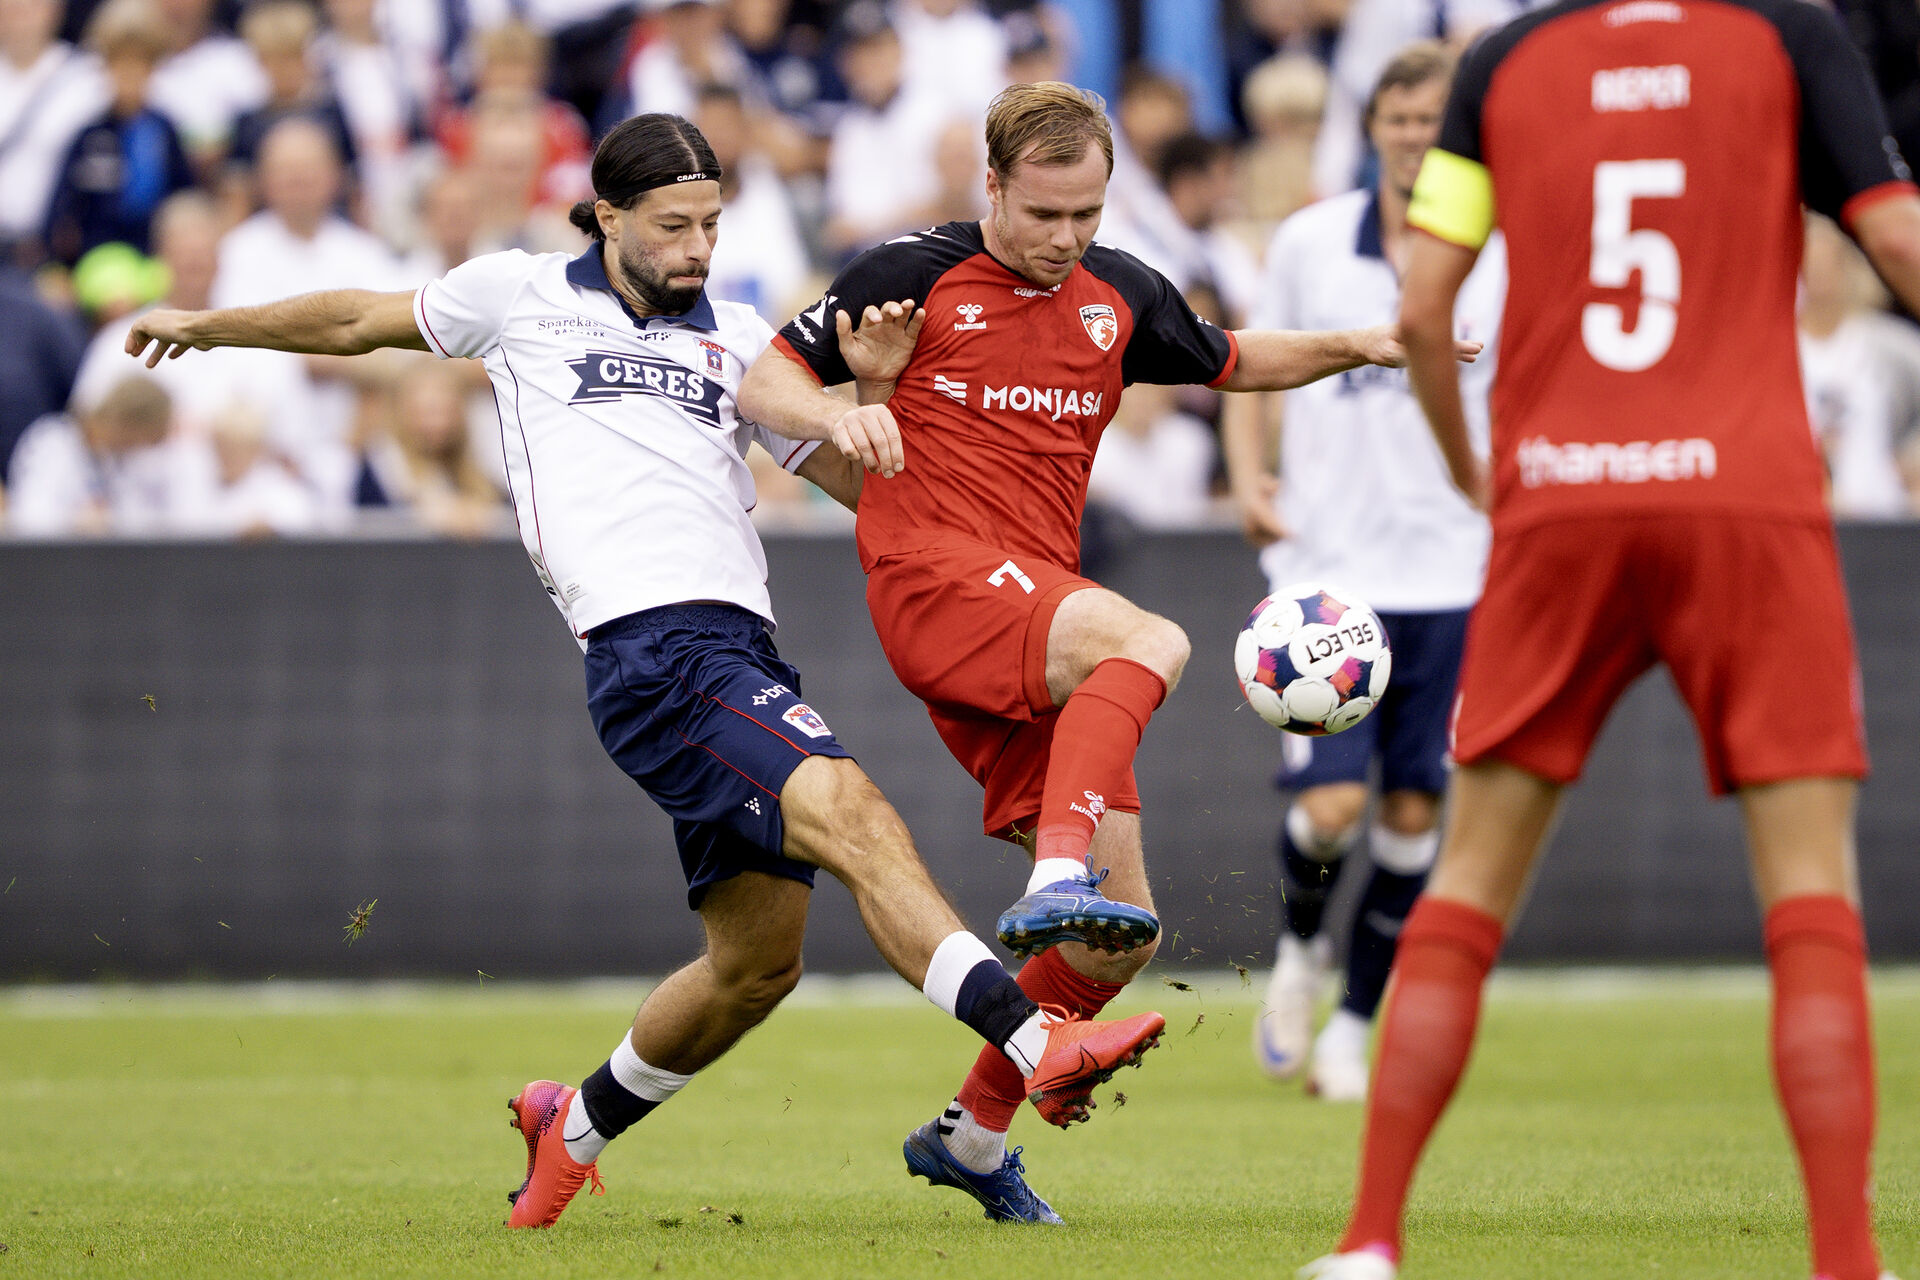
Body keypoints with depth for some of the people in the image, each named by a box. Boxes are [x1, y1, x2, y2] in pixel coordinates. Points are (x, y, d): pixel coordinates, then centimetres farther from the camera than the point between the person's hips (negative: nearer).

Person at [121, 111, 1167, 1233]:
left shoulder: (736, 338, 22)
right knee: (850, 812, -26)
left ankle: (576, 1126, 31)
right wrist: (208, 326, 39)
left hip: (741, 646, 6)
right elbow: (361, 322, 30)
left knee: (760, 958, 8)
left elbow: (858, 479, 23)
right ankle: (1035, 1039, -38)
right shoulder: (523, 295, 14)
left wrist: (869, 409, 1)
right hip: (649, 646, -6)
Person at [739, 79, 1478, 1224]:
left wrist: (1354, 347, 17)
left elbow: (1231, 361, 33)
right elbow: (764, 382, 3)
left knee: (1121, 934, 1)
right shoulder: (914, 275, 1)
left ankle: (976, 1133, 17)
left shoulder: (1118, 294, 16)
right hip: (933, 576, -6)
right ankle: (1058, 880, -49)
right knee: (1149, 642, -35)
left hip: (1037, 616, 6)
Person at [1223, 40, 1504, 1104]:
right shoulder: (1309, 242, 1)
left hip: (1450, 574, 1)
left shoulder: (1503, 261, 0)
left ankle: (1354, 1025, 17)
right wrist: (1249, 481, -3)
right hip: (1328, 568, -1)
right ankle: (1300, 947, 21)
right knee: (1330, 805, -11)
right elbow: (1249, 372, 12)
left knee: (1413, 810, 1)